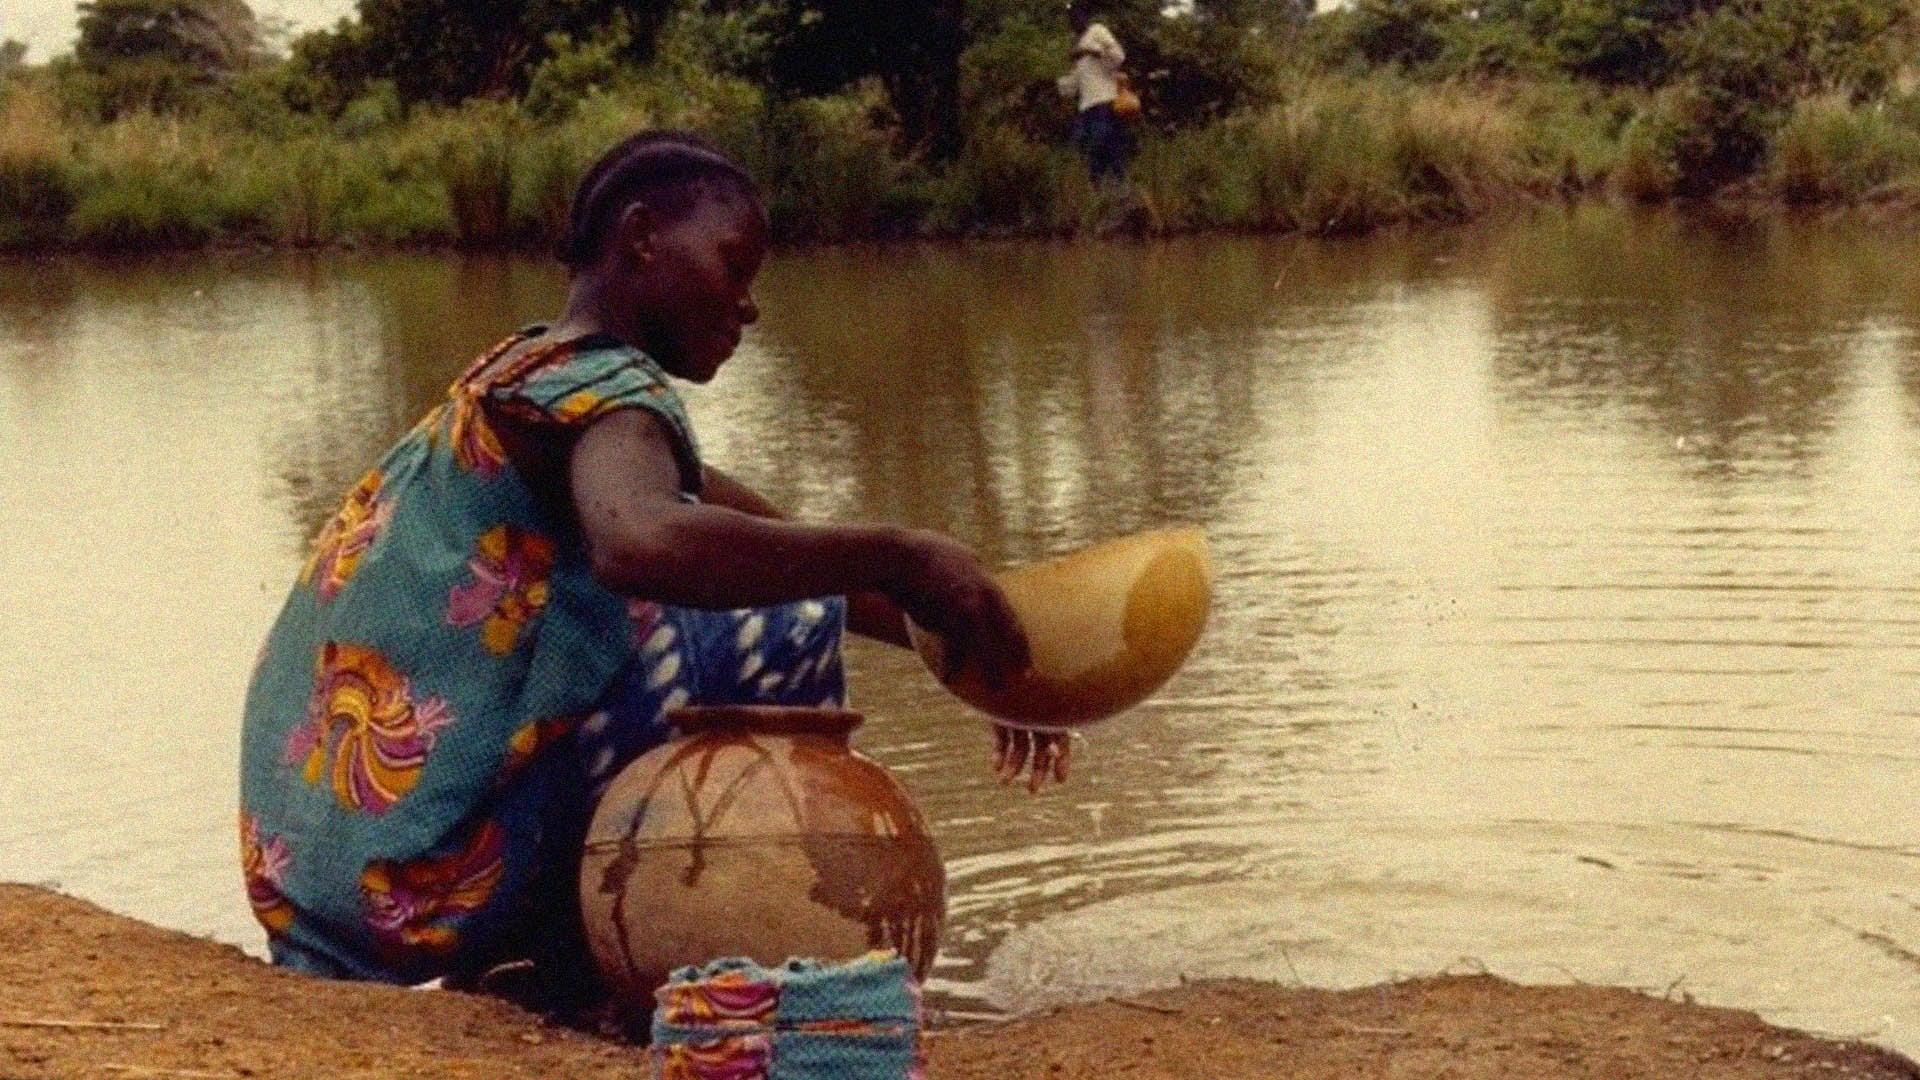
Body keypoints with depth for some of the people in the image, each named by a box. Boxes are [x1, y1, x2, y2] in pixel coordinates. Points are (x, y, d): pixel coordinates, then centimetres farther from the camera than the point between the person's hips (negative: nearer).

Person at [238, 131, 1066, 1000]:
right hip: (434, 869, -9)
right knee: (787, 626, -6)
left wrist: (964, 638, 19)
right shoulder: (605, 387, -11)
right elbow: (640, 545, -36)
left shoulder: (524, 374, 18)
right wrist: (898, 559, -30)